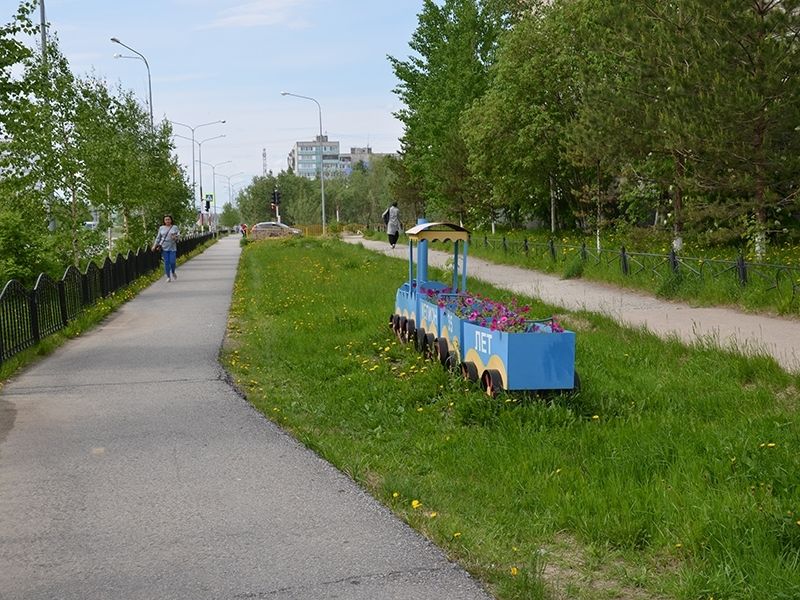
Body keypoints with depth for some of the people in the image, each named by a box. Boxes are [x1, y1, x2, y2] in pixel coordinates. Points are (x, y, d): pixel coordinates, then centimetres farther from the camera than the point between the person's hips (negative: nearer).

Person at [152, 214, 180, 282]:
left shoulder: (175, 227, 5)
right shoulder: (161, 228, 9)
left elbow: (178, 236, 3)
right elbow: (158, 237, 11)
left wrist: (175, 238, -20)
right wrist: (154, 245, 2)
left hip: (172, 248, -1)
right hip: (164, 248, 1)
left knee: (172, 262, -5)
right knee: (166, 262, 0)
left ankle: (173, 273, 24)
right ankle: (168, 276, 9)